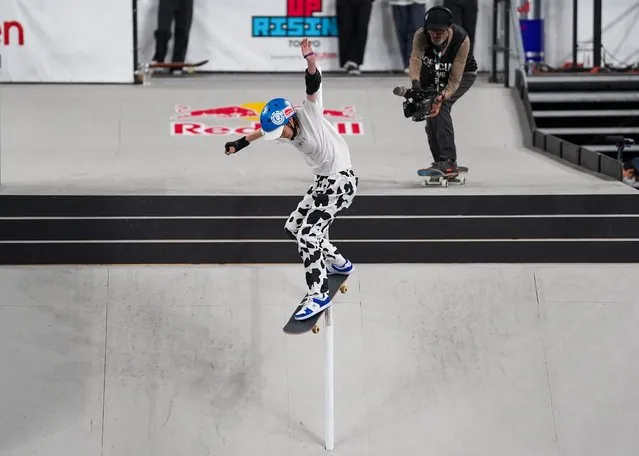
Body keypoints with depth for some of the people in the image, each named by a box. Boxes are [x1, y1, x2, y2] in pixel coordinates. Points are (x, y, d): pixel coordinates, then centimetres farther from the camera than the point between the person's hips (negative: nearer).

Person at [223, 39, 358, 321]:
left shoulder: (309, 114, -17)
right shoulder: (284, 129, 3)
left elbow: (313, 84, -32)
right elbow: (264, 132, 24)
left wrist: (310, 59, -48)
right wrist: (240, 144, 31)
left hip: (341, 180, -9)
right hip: (323, 181, 9)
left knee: (307, 234, -14)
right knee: (293, 228, 15)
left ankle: (318, 294, -9)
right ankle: (337, 263, 30)